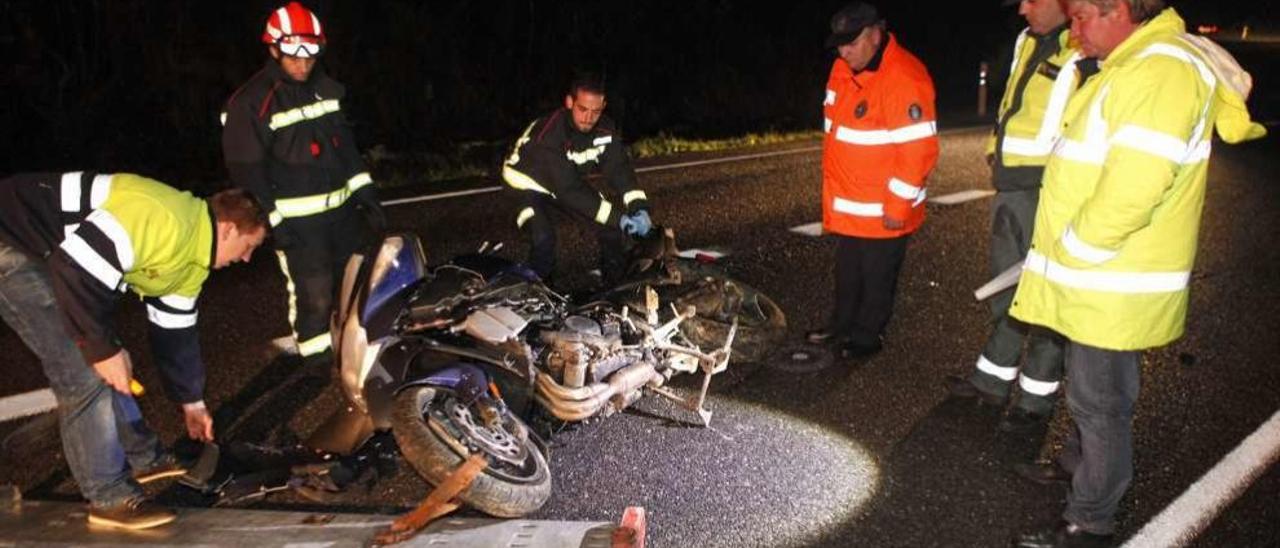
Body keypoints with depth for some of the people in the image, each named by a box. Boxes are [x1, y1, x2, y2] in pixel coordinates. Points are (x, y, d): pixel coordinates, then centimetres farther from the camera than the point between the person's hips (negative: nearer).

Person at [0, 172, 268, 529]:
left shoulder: (193, 253, 6)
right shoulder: (164, 222, -27)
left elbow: (174, 329, 17)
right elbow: (74, 267, -32)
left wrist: (192, 402, 23)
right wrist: (103, 348, -22)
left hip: (51, 254, 10)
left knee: (105, 364, 15)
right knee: (83, 368, -11)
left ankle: (142, 458, 30)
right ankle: (110, 498, 0)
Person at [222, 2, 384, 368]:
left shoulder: (325, 88, 9)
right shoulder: (251, 102, -13)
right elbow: (246, 169, -13)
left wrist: (366, 192, 10)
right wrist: (272, 221, -16)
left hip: (342, 208, 7)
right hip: (297, 220, -7)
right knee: (313, 294, -5)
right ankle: (317, 361, 14)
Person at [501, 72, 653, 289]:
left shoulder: (606, 128, -19)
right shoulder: (548, 134, -38)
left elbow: (619, 169, -19)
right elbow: (568, 190, -39)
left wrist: (639, 208, -36)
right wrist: (617, 217, -40)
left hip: (571, 181, 6)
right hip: (530, 182, -6)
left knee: (610, 223, -2)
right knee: (543, 238, -28)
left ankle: (617, 284, 15)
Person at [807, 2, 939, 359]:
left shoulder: (904, 78, -22)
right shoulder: (842, 70, 5)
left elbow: (918, 150, -24)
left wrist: (898, 206, -21)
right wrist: (833, 190, 19)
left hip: (883, 212, -8)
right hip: (847, 206, 8)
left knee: (876, 277, 9)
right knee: (846, 273, 22)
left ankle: (866, 336, 26)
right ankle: (841, 326, 38)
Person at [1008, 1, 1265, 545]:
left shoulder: (1162, 71, -22)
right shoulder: (1134, 63, 12)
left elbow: (1131, 192, -30)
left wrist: (1069, 254, -16)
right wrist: (1062, 255, 13)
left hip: (1115, 286, -9)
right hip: (1101, 277, 9)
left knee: (1099, 399, 4)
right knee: (1092, 390, 25)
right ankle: (1079, 460, 44)